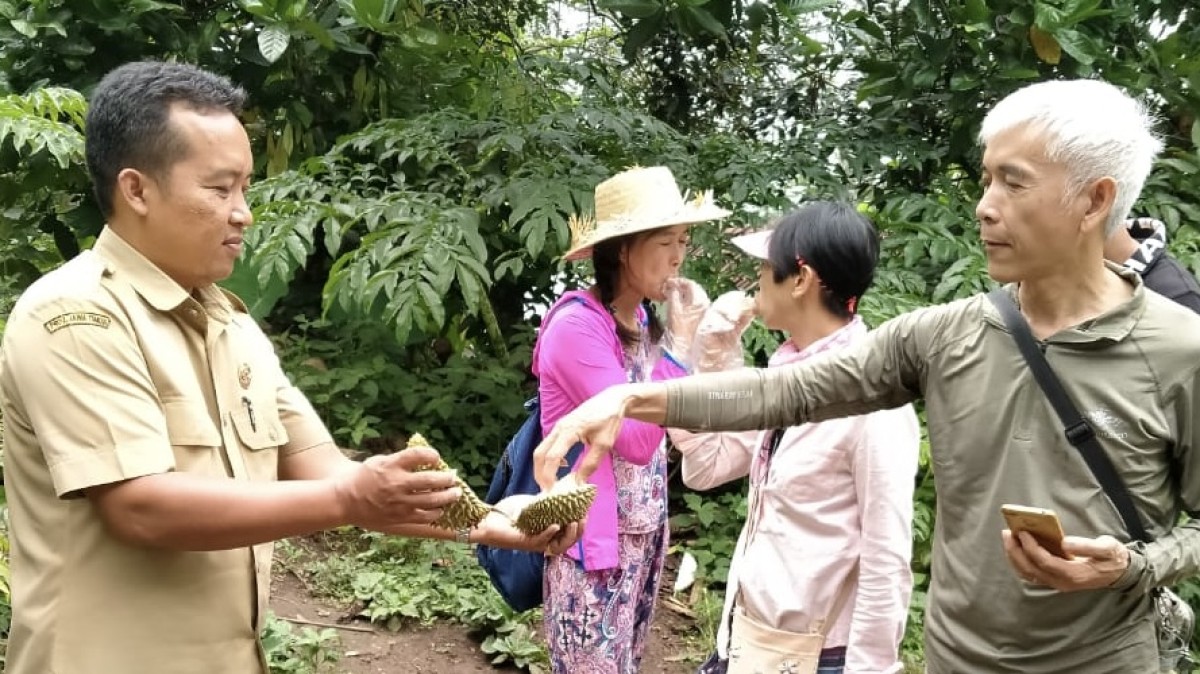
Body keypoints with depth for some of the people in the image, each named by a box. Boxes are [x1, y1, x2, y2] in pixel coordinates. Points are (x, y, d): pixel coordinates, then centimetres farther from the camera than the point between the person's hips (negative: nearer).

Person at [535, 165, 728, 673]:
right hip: (593, 542, -8)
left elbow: (673, 425, 7)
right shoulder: (576, 325, -20)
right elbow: (636, 441, -24)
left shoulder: (642, 319, 4)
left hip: (643, 534, 8)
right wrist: (680, 343, -21)